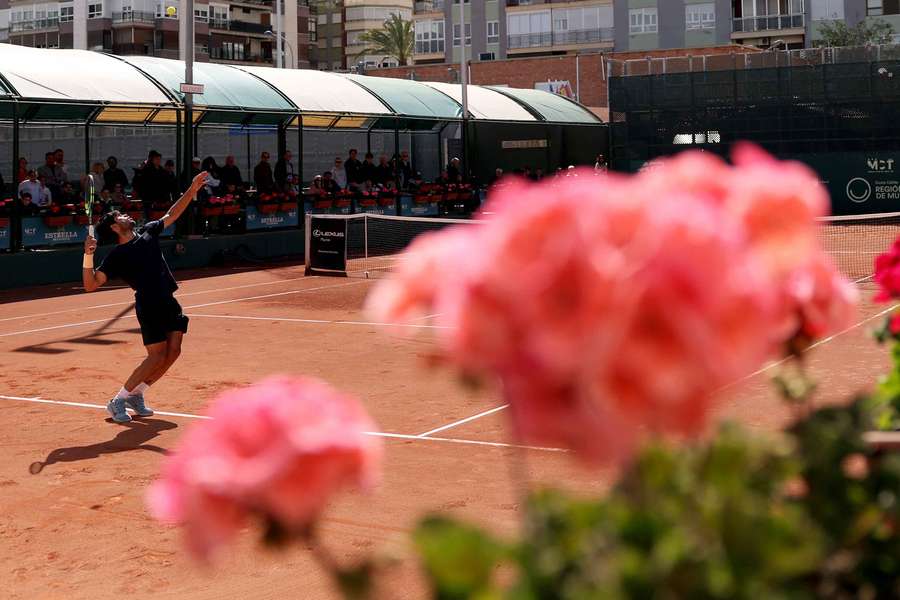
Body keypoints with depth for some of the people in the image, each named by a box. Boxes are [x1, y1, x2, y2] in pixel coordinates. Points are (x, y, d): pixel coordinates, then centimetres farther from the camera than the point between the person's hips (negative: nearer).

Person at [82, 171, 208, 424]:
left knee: (173, 351, 2)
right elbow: (90, 284, -12)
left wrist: (192, 189, 19)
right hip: (149, 306, -7)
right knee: (157, 356, -11)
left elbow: (172, 215, 24)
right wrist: (88, 256, -26)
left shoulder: (146, 232, 13)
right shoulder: (116, 256, -6)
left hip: (169, 303, 7)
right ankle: (118, 402, 2)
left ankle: (135, 396, 16)